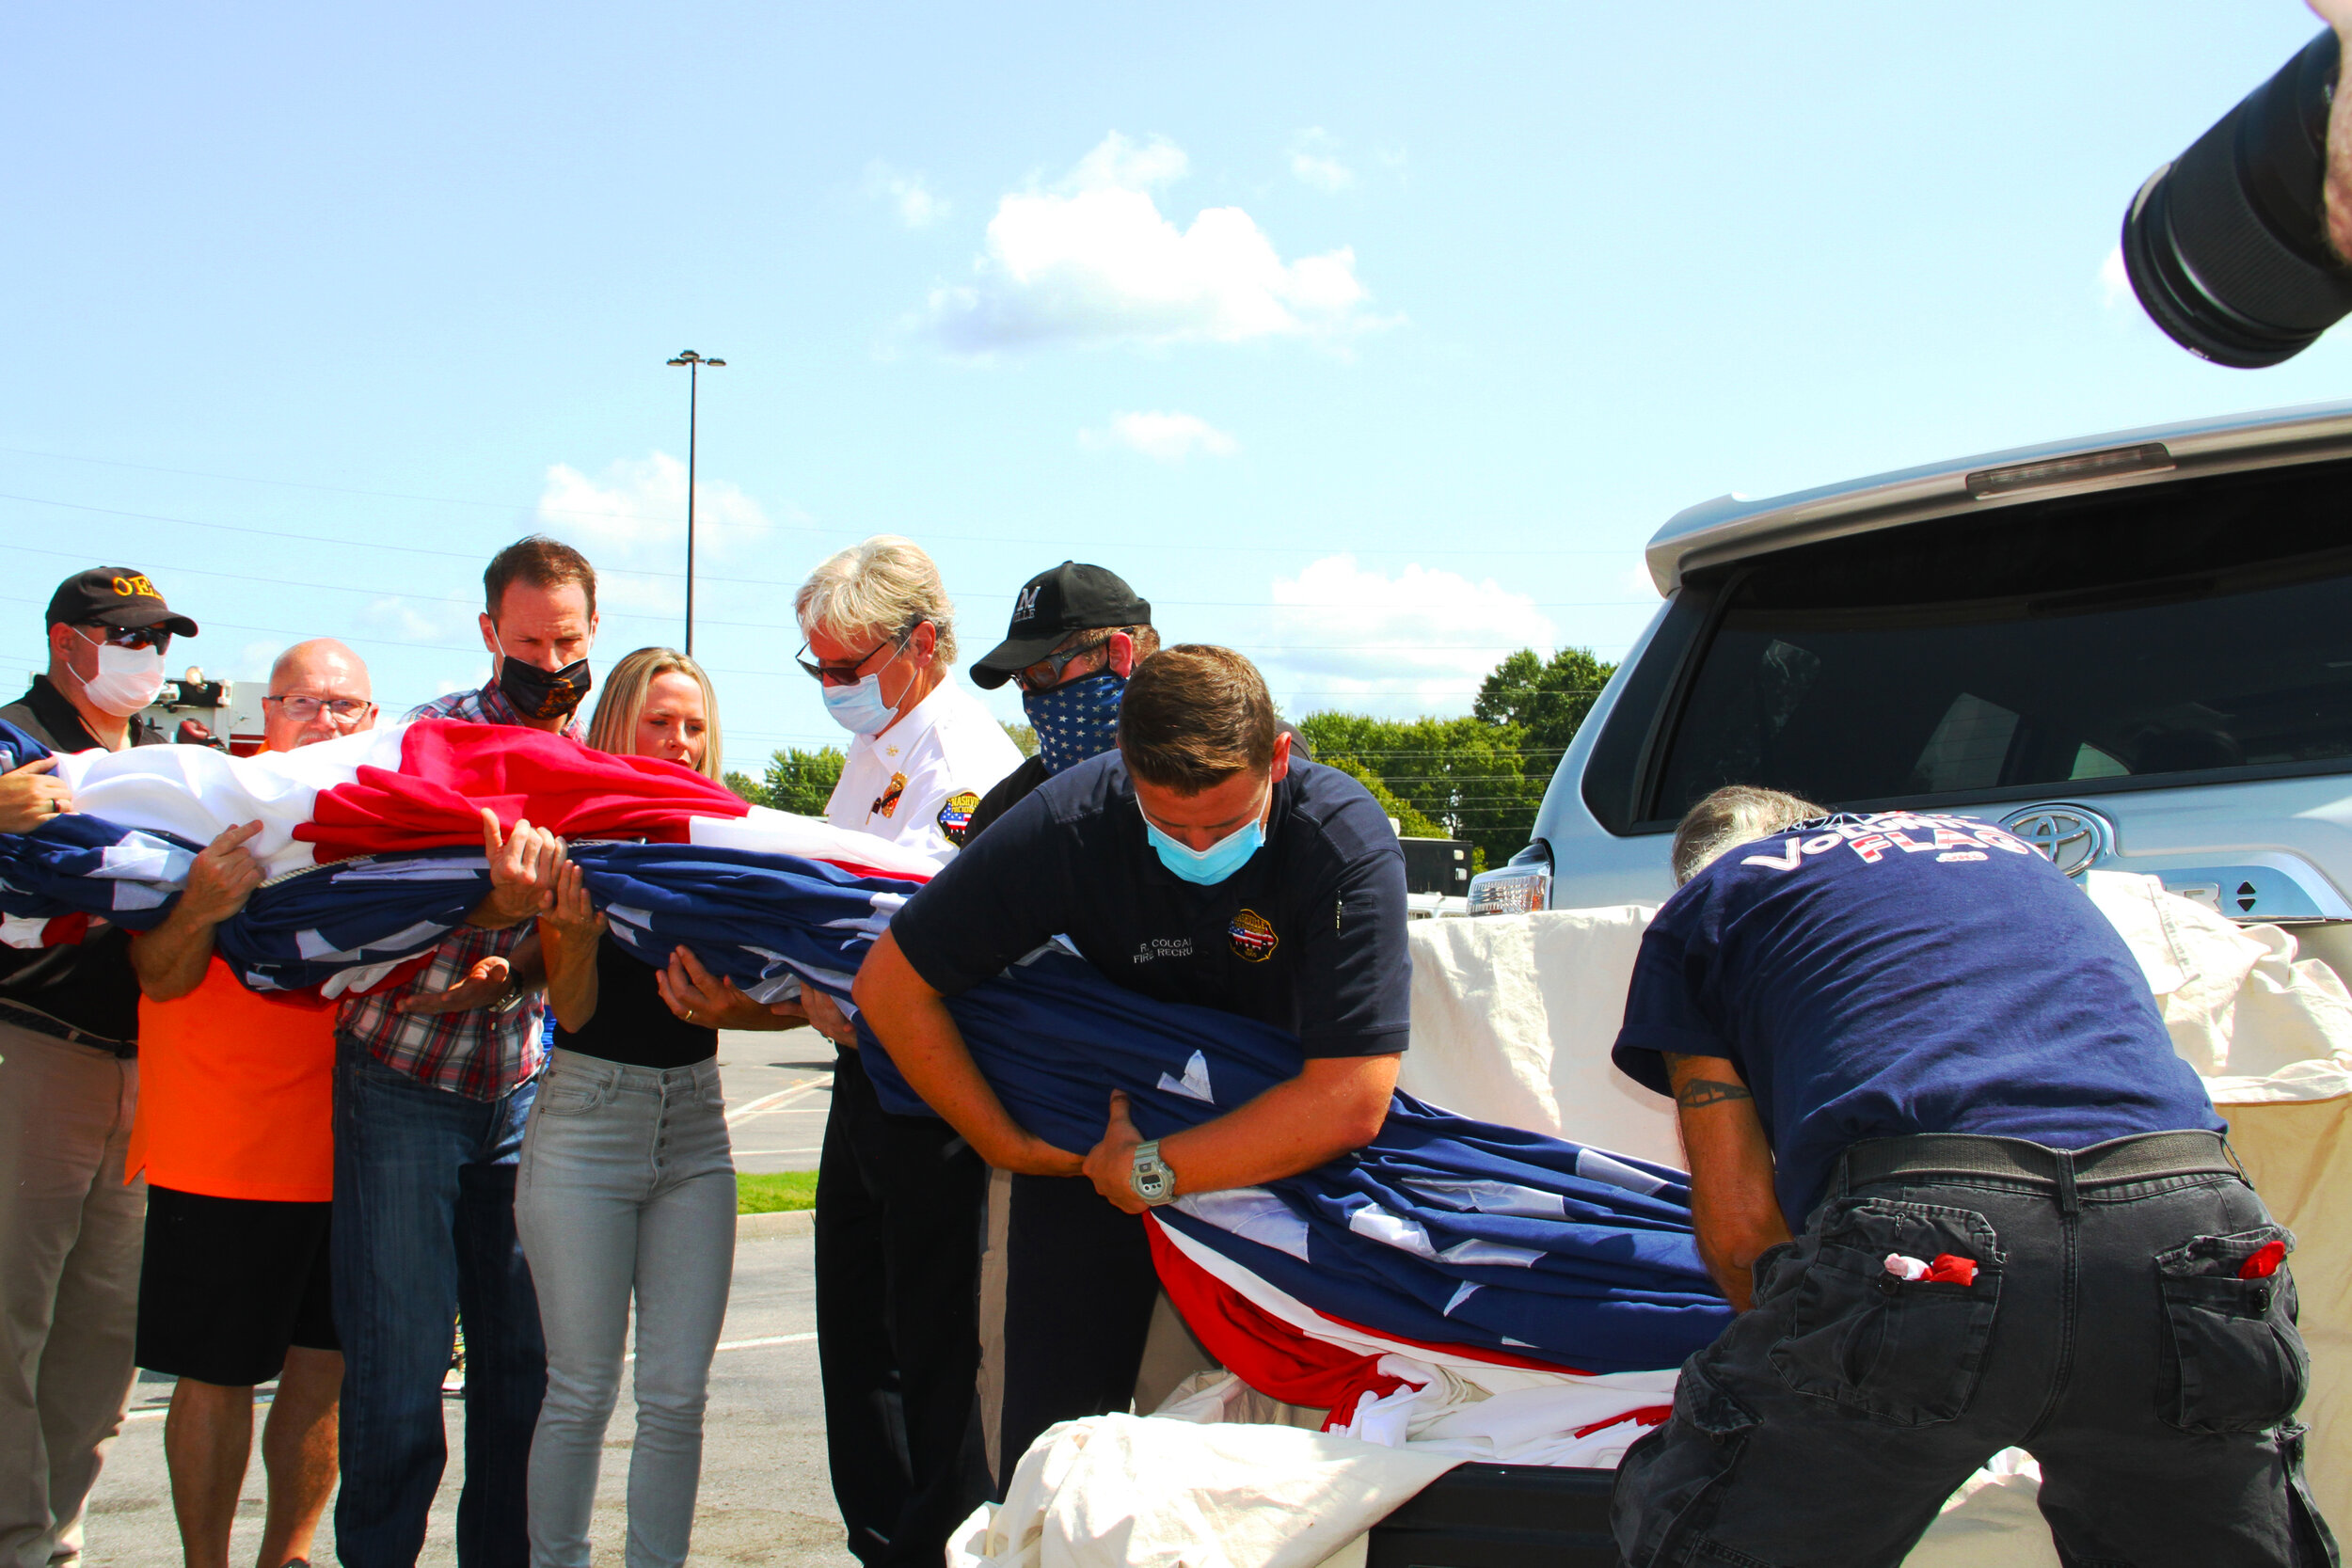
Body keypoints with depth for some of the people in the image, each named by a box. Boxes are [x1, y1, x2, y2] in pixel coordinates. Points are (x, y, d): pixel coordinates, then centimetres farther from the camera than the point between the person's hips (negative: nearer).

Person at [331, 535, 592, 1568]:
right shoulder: (432, 736, -5)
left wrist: (513, 969, -11)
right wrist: (498, 908, -34)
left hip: (524, 1090, 4)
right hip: (404, 1083, -4)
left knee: (523, 1357, 6)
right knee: (397, 1362, -2)